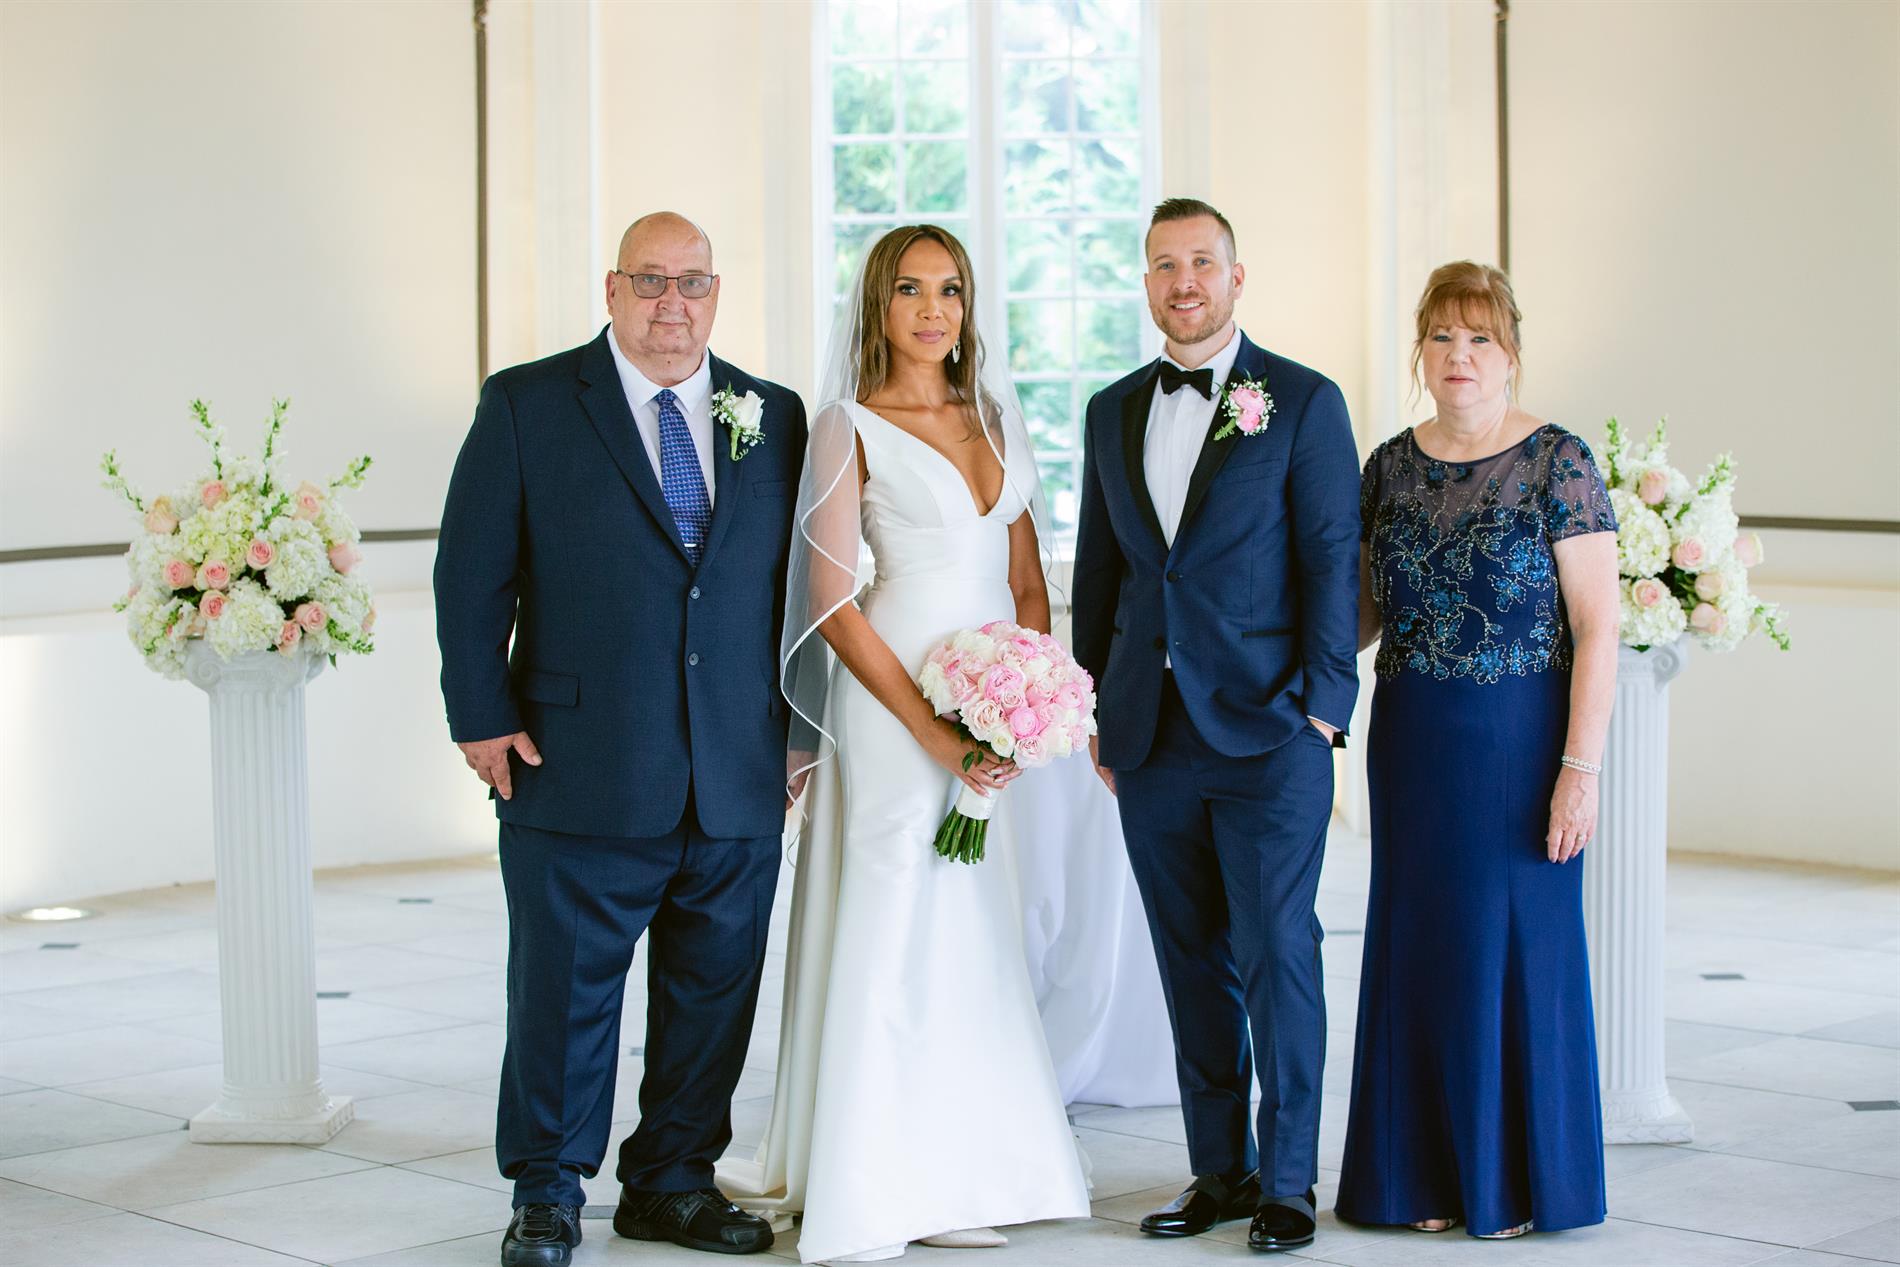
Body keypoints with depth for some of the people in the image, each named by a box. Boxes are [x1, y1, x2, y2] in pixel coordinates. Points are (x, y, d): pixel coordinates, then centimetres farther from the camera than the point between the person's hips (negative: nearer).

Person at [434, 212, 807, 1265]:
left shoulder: (773, 417, 10)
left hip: (739, 782, 3)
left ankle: (673, 1181, 25)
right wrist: (482, 719, -6)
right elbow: (471, 576, -1)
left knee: (715, 991, 10)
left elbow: (794, 585, 12)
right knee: (564, 991, 3)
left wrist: (799, 725, 9)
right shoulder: (526, 404, 1)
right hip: (580, 773, -3)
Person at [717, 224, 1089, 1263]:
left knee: (968, 937, 8)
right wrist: (933, 730, -16)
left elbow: (1028, 582, 15)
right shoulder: (848, 426, -4)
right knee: (888, 934, -5)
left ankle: (945, 1181, 17)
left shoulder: (995, 418, 13)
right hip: (894, 702, -6)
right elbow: (833, 603, -10)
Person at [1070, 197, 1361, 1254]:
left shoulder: (1303, 402, 0)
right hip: (1152, 735, 5)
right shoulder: (1114, 412, 13)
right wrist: (1096, 710, 12)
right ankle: (1220, 1169, 18)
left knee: (1277, 954, -4)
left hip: (1269, 731, -4)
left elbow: (1331, 562, -4)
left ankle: (1288, 1180, 7)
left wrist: (1322, 711, -10)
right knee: (1193, 962, 9)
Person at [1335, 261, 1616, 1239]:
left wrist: (1580, 769, -16)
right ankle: (1431, 1170, 20)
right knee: (1420, 944, 9)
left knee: (1517, 944, 2)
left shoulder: (1557, 464, -9)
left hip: (1521, 742, -5)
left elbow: (1598, 627, -11)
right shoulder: (1390, 468, 6)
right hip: (1411, 743, 5)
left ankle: (1519, 1178, 16)